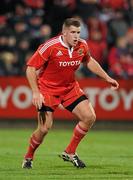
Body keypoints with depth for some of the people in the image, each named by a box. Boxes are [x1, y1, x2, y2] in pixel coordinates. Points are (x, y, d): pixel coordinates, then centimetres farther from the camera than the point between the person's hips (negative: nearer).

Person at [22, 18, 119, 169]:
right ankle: (28, 157, 13)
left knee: (89, 117, -8)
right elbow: (31, 68, -19)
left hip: (70, 87, 5)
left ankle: (69, 153, 9)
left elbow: (89, 61, 16)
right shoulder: (50, 47, -23)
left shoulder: (82, 46, -7)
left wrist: (107, 78, 13)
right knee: (44, 128, -15)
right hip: (47, 89, -5)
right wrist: (35, 92, -27)